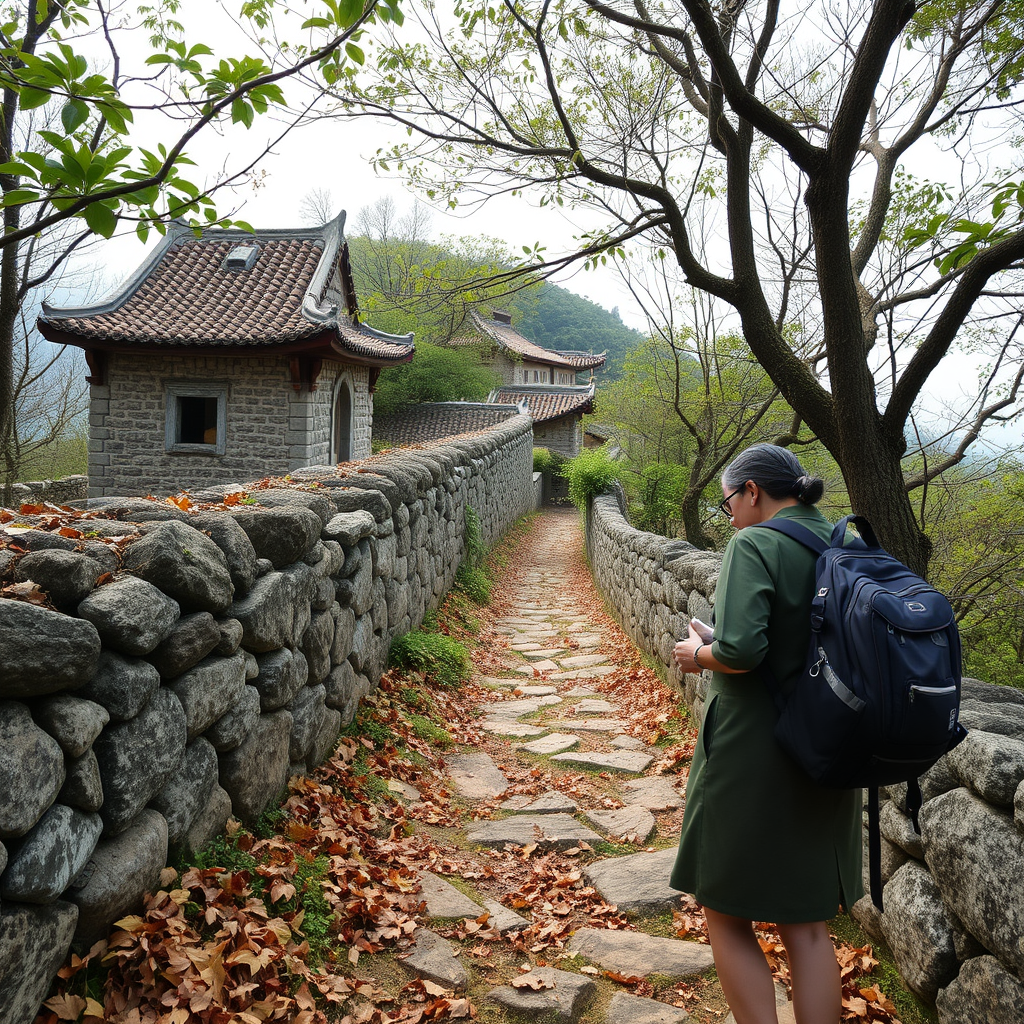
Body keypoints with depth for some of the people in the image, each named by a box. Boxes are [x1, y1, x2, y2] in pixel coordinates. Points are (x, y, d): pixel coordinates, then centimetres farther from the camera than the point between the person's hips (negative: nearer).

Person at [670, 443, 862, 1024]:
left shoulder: (755, 545, -16)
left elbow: (741, 650, -27)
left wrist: (699, 654, -5)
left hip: (752, 756, -7)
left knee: (728, 917, 11)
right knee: (808, 926, 17)